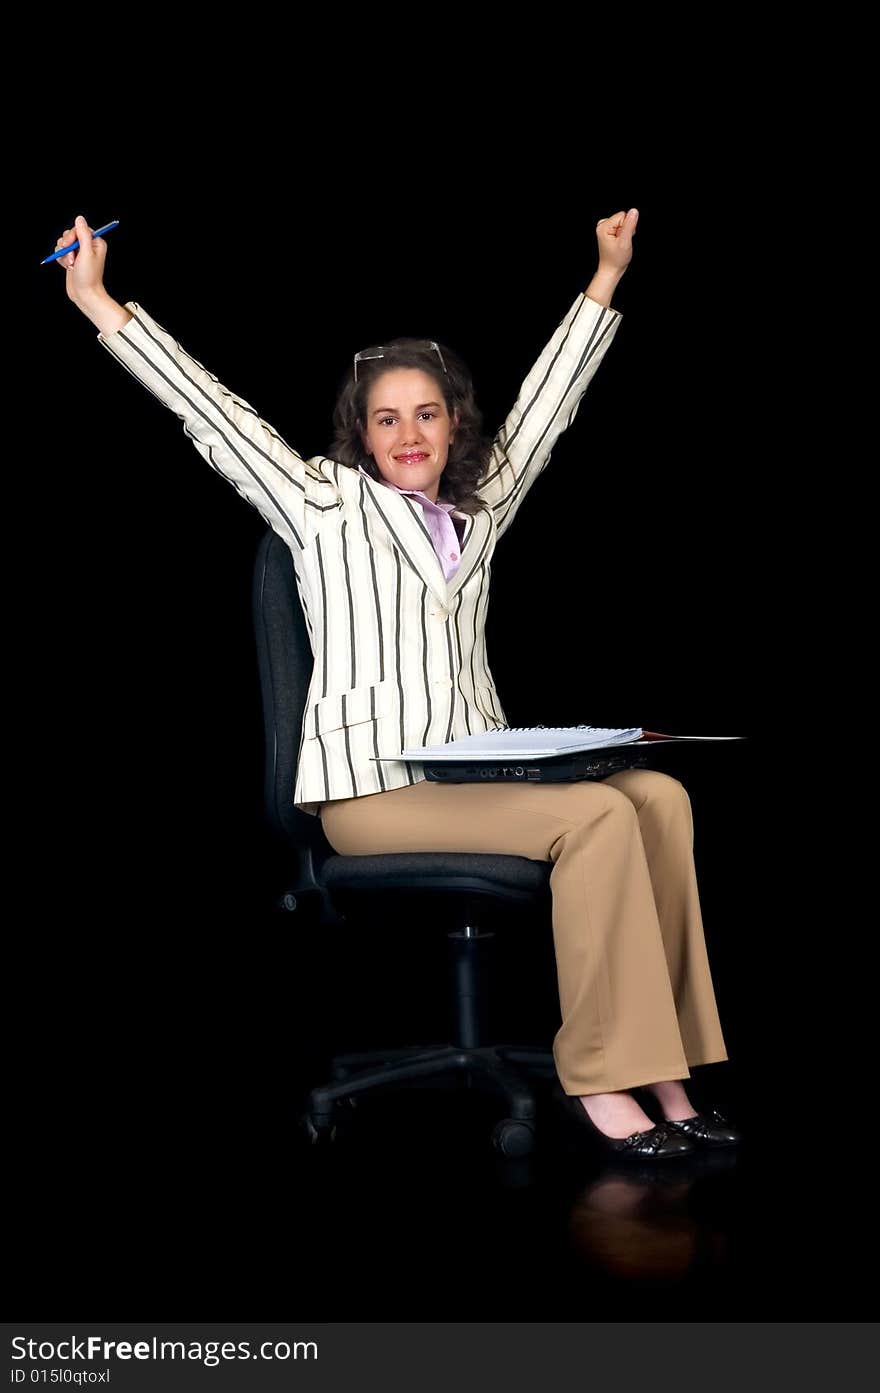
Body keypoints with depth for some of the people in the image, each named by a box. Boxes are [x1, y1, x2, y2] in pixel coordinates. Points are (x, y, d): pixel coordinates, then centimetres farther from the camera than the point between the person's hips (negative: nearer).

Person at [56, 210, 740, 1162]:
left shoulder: (480, 507, 20)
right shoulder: (324, 503, 6)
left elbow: (545, 404, 28)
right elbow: (213, 414, 2)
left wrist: (606, 277, 35)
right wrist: (98, 303, -2)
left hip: (477, 770, 6)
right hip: (374, 789, -6)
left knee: (660, 797, -21)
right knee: (597, 816, -28)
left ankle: (661, 1077, -21)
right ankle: (595, 1083, -24)